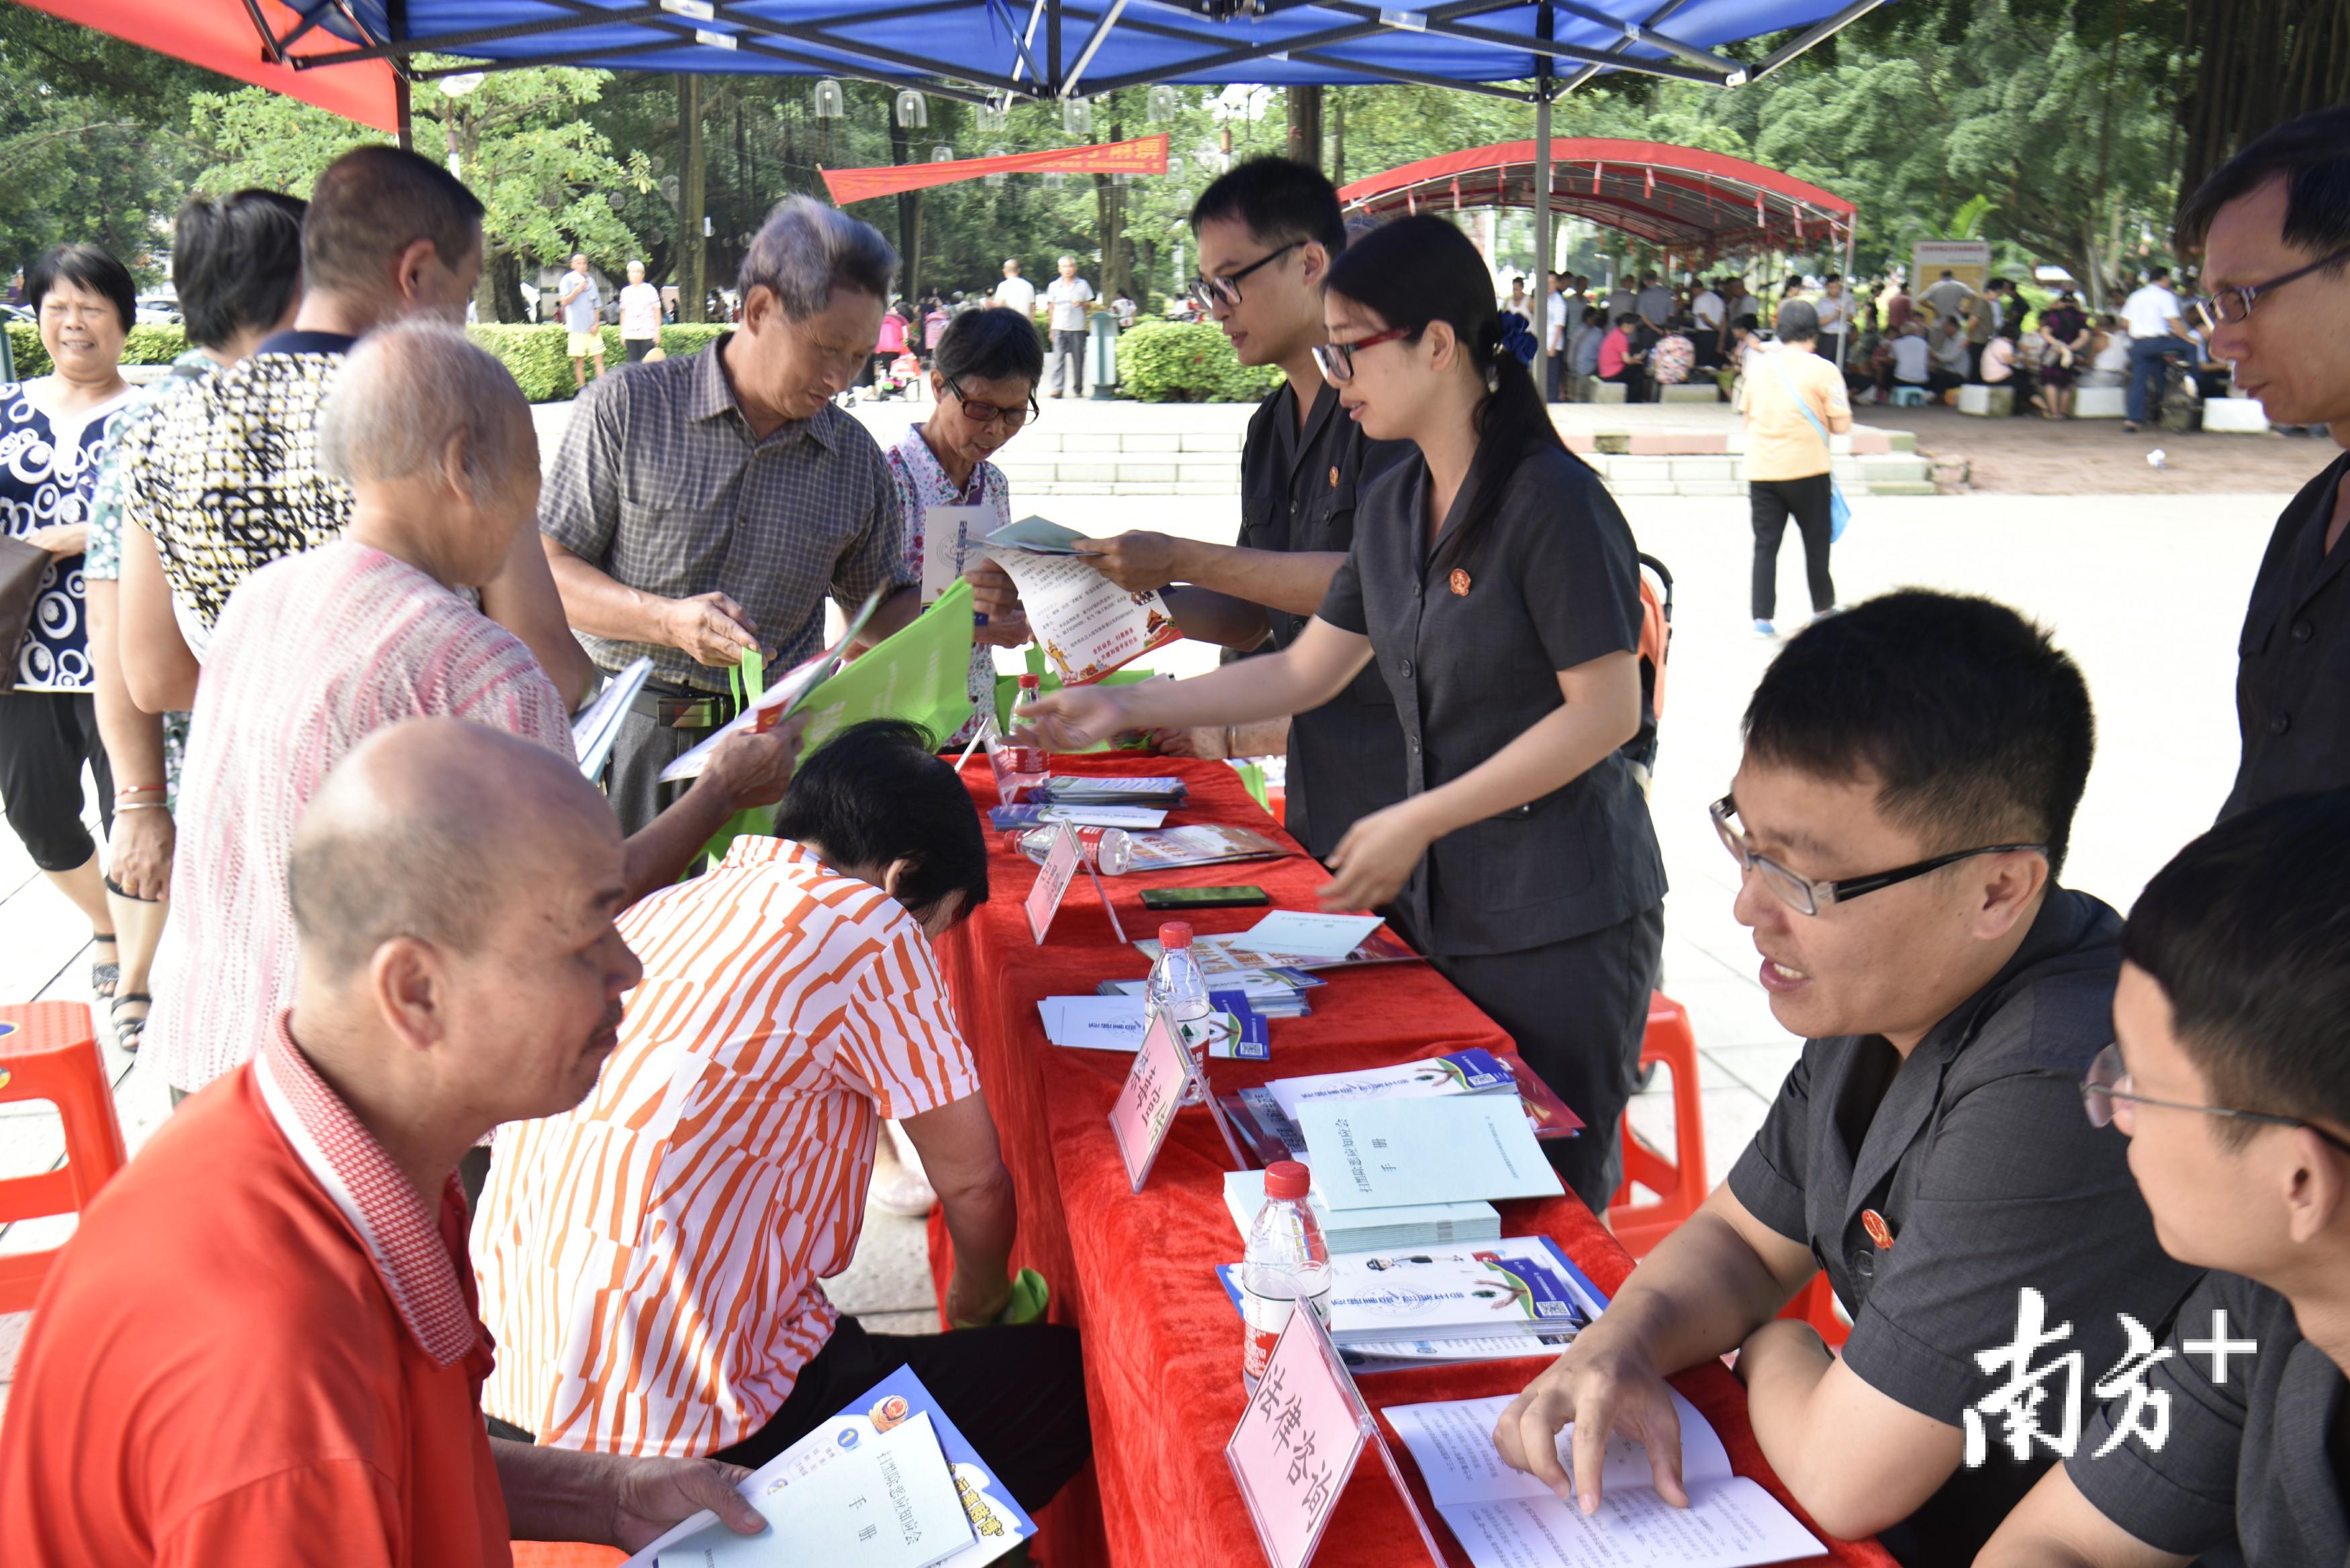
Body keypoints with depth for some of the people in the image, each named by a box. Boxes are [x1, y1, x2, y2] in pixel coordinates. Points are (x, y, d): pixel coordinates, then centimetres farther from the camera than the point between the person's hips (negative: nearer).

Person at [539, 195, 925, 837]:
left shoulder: (856, 458, 14)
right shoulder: (624, 409, 2)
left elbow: (887, 602, 25)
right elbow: (544, 569, 1)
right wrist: (665, 620, -14)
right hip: (631, 736, -2)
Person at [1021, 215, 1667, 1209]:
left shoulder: (1553, 502, -15)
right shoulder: (1394, 506, 10)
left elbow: (1607, 712, -17)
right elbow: (1305, 672, 17)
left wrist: (1415, 821, -17)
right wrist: (1126, 707, 15)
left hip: (1560, 923, -7)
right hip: (1435, 902, 7)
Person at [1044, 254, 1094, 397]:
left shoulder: (1083, 285, 9)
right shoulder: (1054, 286, 11)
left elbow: (1090, 304, 14)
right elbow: (1051, 307, 14)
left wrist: (1082, 304, -10)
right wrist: (1051, 329, 10)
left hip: (1078, 327, 0)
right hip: (1059, 327, 0)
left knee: (1078, 358, 1)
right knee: (1058, 358, -9)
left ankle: (1078, 389, 10)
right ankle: (1057, 388, -13)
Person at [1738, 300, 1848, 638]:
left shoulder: (1758, 365, 4)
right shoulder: (1823, 370, -8)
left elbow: (1746, 414, 14)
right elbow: (1841, 425, -8)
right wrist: (1818, 419, 11)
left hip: (1761, 469, 3)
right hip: (1807, 469, -3)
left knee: (1765, 544, 5)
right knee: (1816, 540, 14)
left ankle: (1763, 617, -1)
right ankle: (1823, 608, 27)